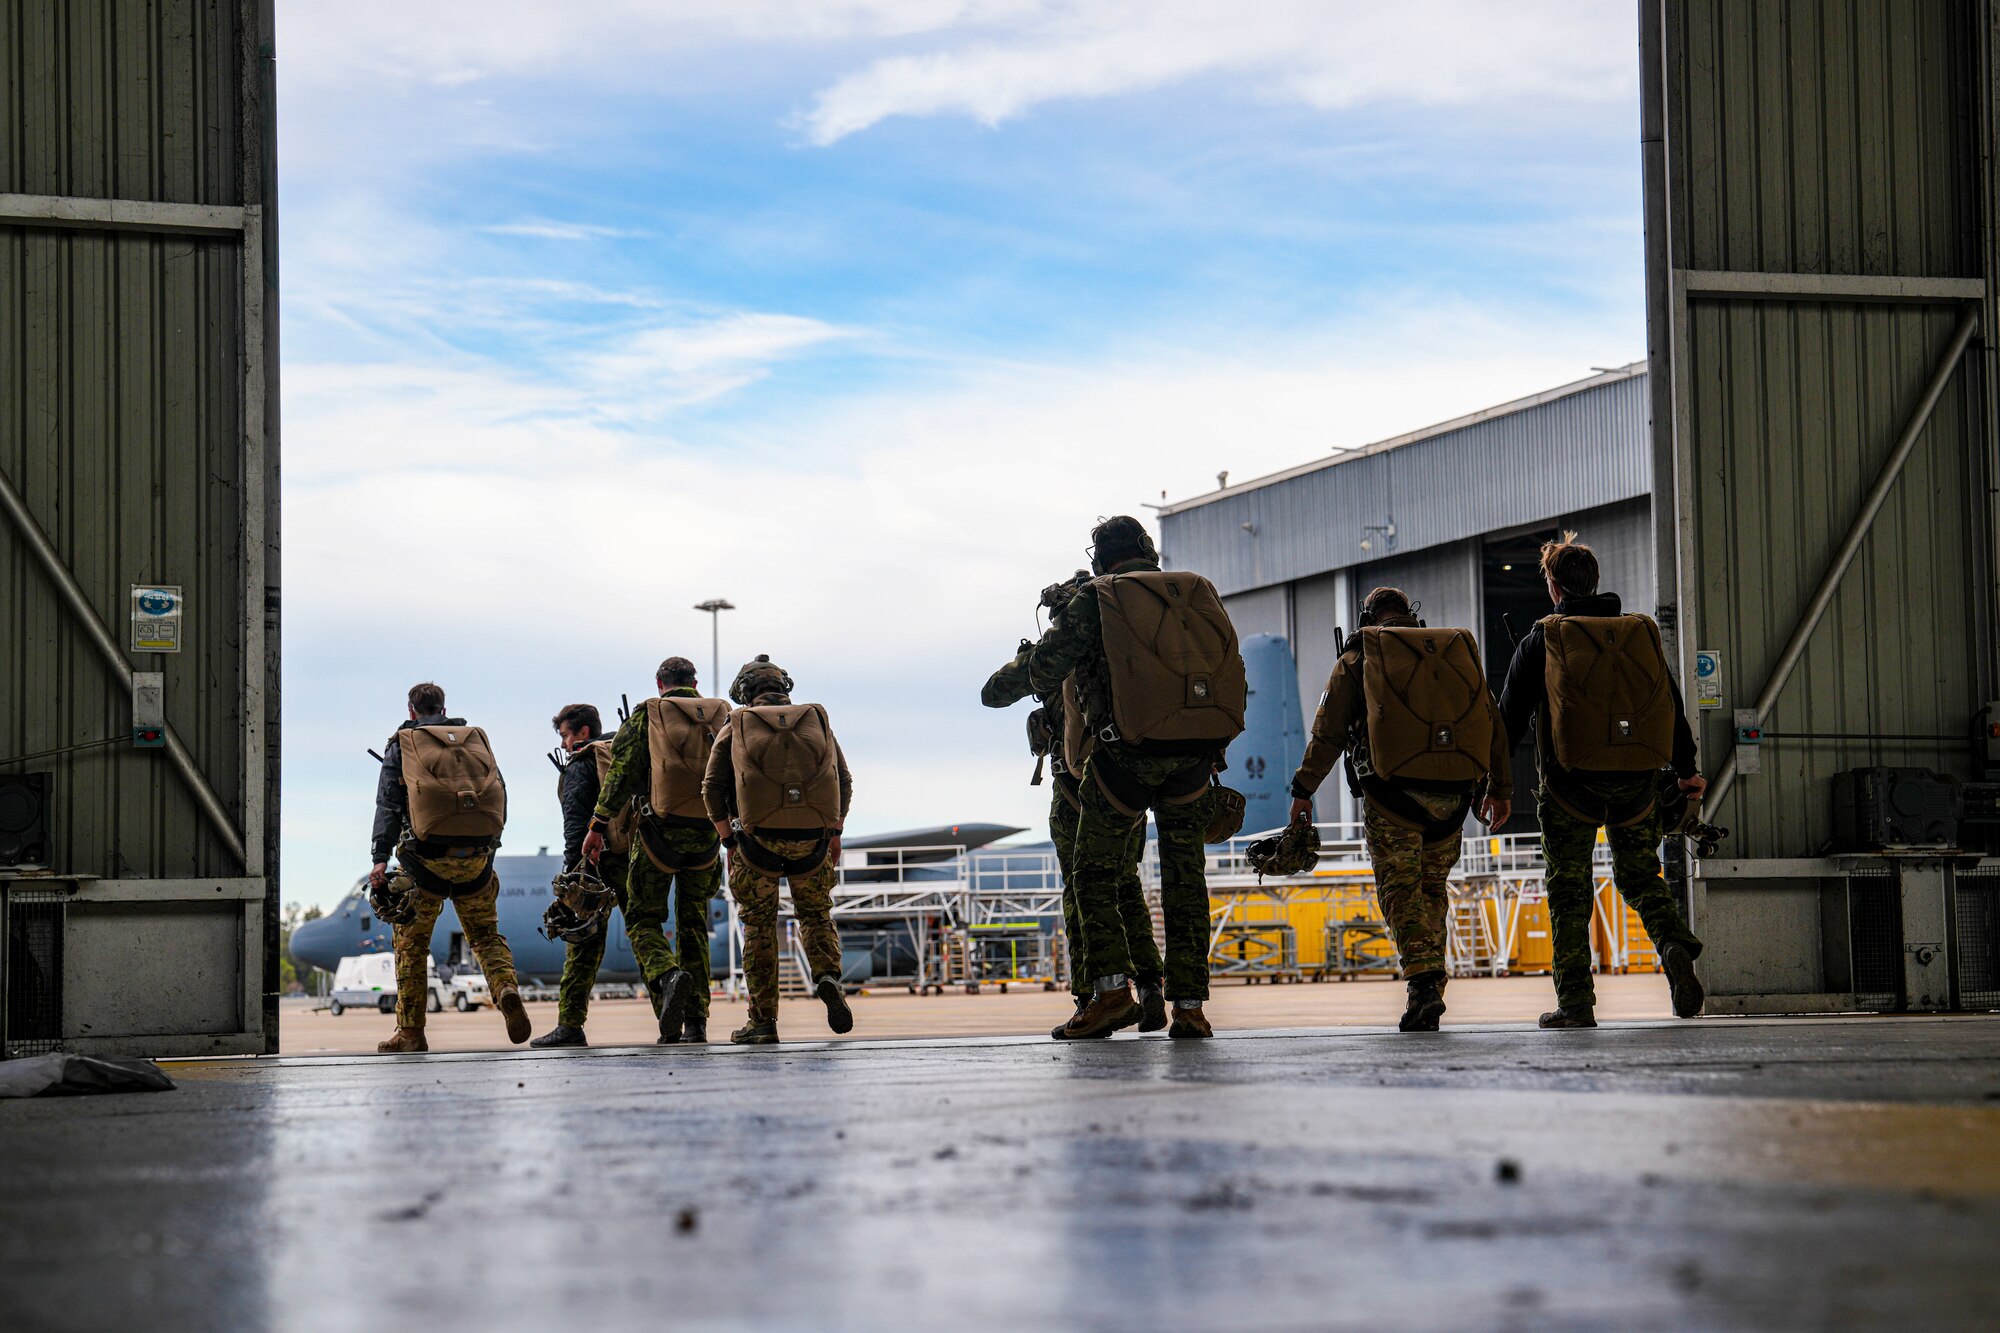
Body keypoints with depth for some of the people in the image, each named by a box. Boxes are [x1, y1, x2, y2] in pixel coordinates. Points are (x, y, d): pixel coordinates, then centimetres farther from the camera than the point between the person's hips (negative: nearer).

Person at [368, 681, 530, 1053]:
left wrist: (379, 859, -9)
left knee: (411, 940, 10)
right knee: (485, 934, 15)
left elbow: (388, 805, -3)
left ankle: (410, 1032, 8)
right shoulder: (476, 739, 16)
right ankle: (506, 988, -14)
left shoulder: (402, 745, 7)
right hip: (477, 854, 2)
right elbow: (500, 796, 11)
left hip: (427, 854, -2)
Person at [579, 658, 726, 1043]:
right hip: (707, 833, 3)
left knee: (643, 919, 5)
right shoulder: (722, 716, 12)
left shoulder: (647, 715, 2)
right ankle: (696, 1019, 5)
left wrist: (598, 826, -4)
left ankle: (667, 976, -24)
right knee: (693, 924, 11)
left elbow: (621, 774, -4)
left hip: (661, 828, -3)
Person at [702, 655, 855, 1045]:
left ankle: (763, 1021, 6)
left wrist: (729, 841, 6)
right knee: (817, 914, 19)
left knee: (759, 926, 9)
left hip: (758, 837, -1)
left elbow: (713, 789, 2)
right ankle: (828, 977, -9)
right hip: (812, 838, 1)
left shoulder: (736, 728, 9)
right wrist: (834, 833, 13)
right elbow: (844, 781, 8)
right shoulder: (817, 722, 14)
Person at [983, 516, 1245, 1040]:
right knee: (1185, 877, 11)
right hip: (1197, 754, 3)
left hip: (1130, 747, -3)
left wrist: (997, 689, 20)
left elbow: (1043, 668, 0)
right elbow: (1236, 682, 18)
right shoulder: (1200, 594, 17)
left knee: (1094, 872, 9)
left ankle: (1113, 990, -4)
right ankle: (1189, 1005, 5)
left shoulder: (1096, 601, 4)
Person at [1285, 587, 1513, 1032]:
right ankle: (1431, 983, 12)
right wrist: (1500, 787, 23)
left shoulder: (1359, 657, 9)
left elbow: (1329, 731, 5)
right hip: (1452, 793, 3)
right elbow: (1492, 722, 17)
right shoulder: (1460, 649, 18)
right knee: (1433, 887, 15)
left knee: (1400, 887, -1)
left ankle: (1422, 978, -18)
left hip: (1393, 790, -3)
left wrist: (1303, 790, 11)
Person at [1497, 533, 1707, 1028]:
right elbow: (1672, 705, 14)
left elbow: (1509, 717, 0)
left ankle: (1576, 1002, 2)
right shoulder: (1642, 633, 9)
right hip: (1637, 782, 3)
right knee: (1641, 877, 18)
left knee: (1569, 892, 6)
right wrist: (1686, 771, 26)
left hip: (1571, 783, -3)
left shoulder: (1543, 640, -2)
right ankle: (1676, 946, -10)